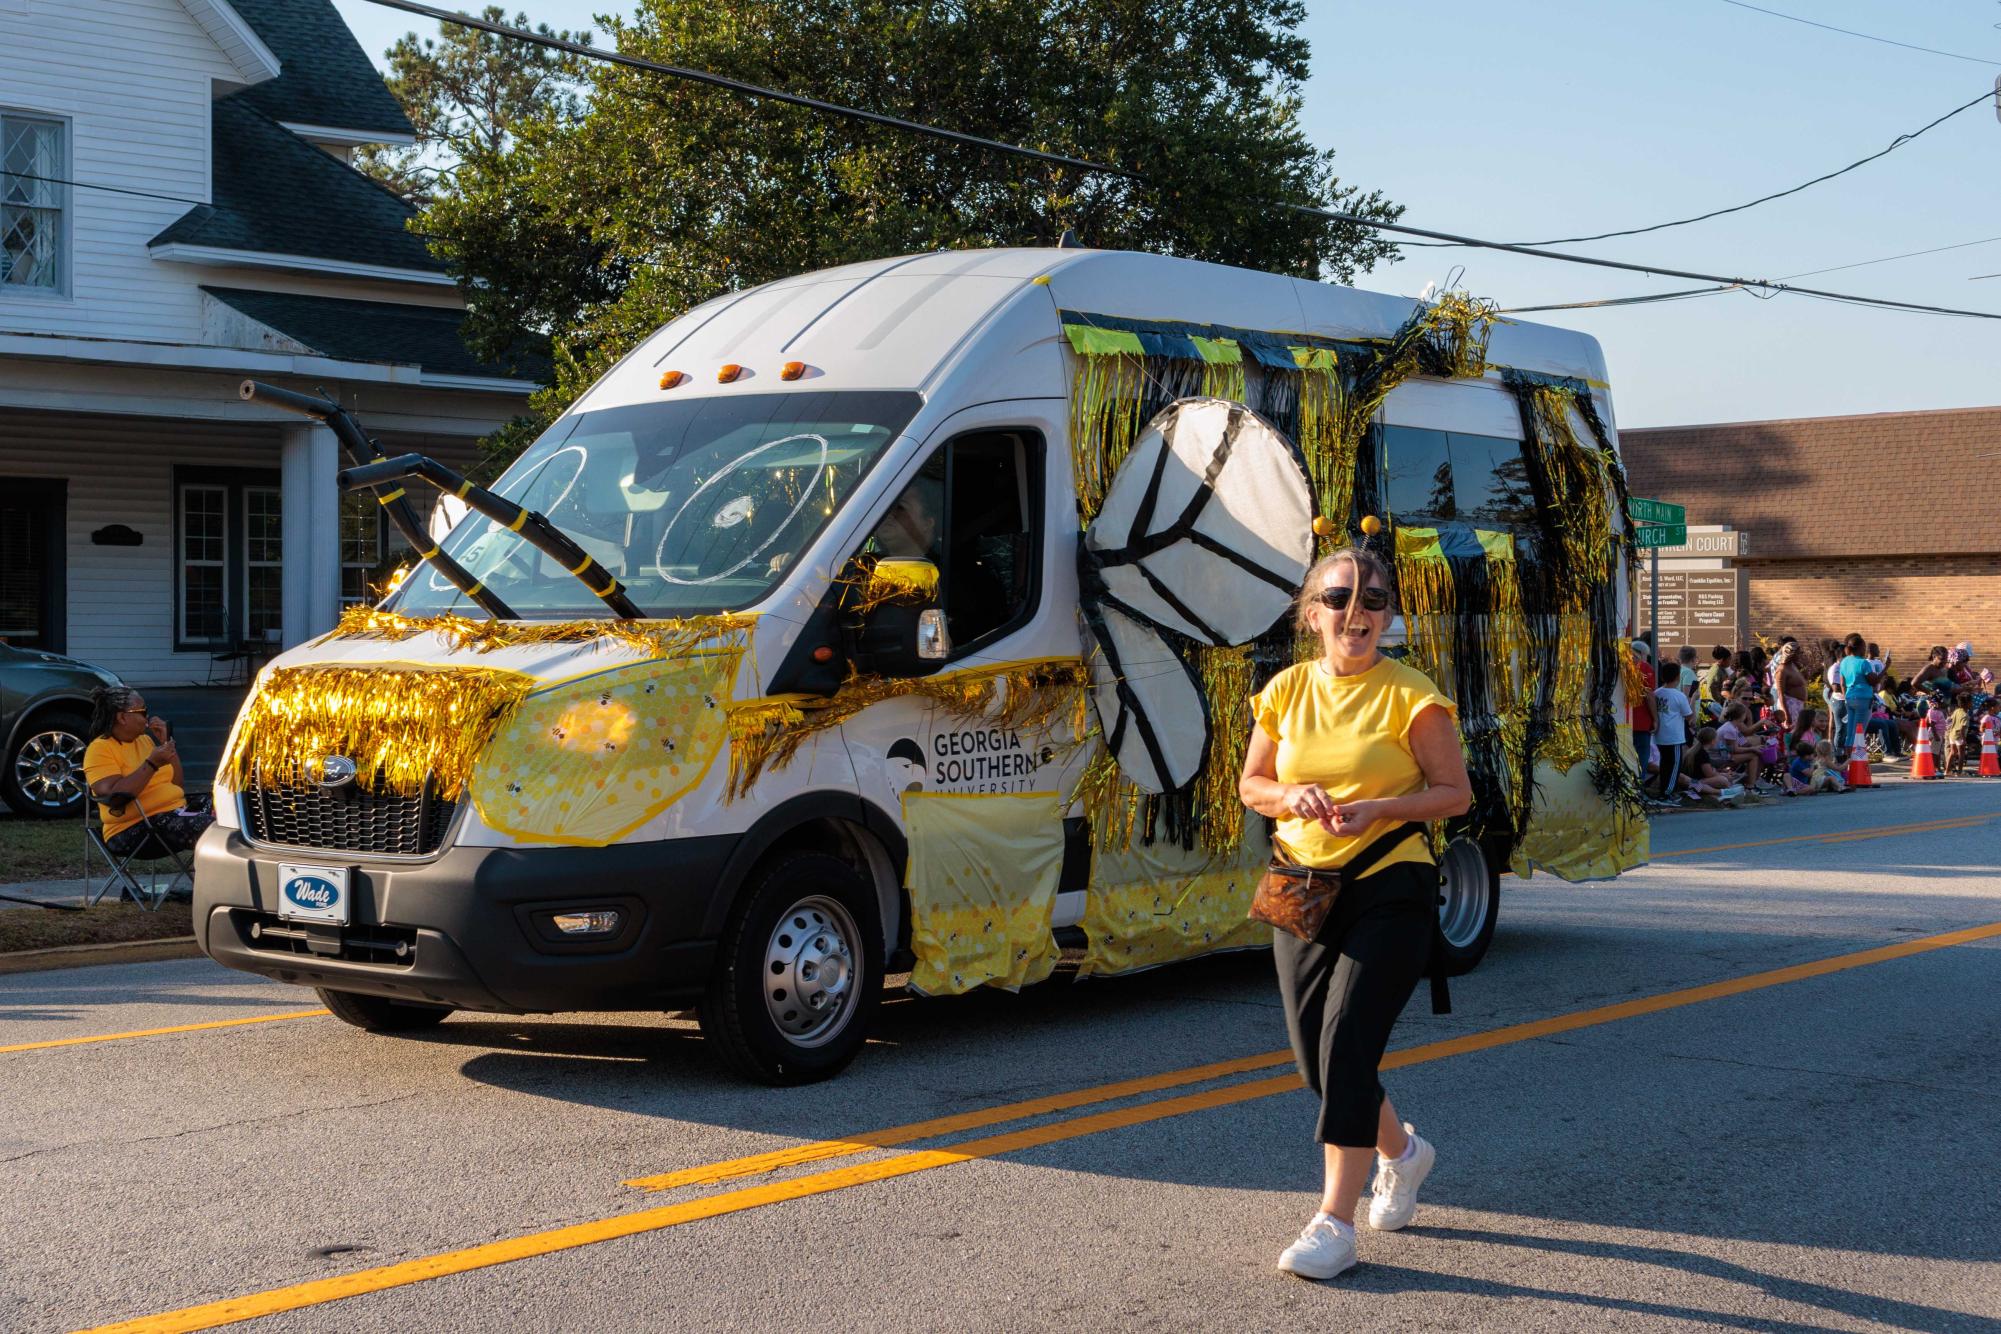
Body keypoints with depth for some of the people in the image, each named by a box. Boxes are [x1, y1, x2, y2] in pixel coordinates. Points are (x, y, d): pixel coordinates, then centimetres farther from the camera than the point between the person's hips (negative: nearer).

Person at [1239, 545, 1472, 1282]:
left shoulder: (1409, 695, -7)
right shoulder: (1286, 690, 5)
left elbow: (1456, 792, -5)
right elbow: (1251, 784, 13)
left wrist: (1376, 808, -19)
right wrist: (1292, 795, -9)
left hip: (1389, 890, -5)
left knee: (1347, 1044, -13)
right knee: (1315, 1052, 10)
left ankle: (1335, 1222, -5)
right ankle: (1401, 1151, 39)